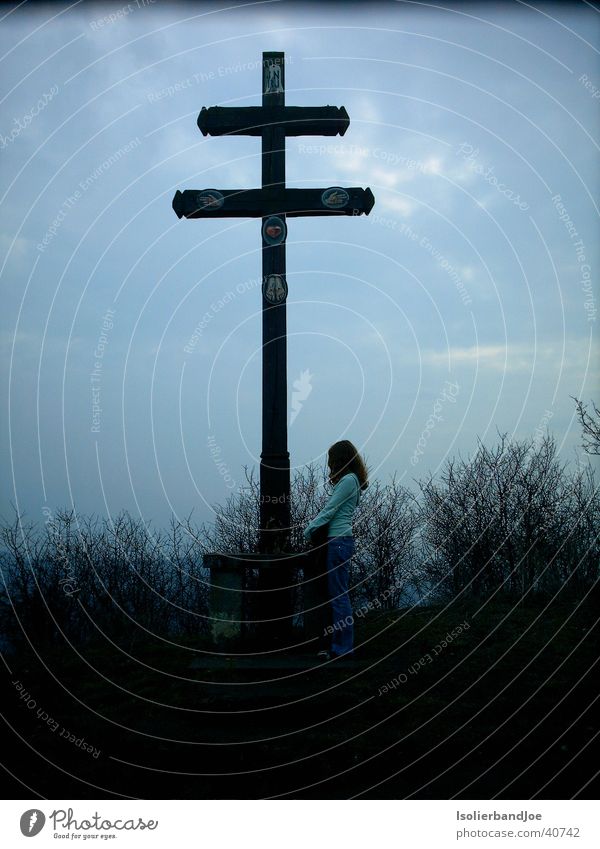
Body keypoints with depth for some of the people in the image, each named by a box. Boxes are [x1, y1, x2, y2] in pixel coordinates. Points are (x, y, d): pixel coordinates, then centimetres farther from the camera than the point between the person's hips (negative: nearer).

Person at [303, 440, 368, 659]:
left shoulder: (348, 480, -12)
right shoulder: (350, 480, 18)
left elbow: (330, 510, -13)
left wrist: (309, 530, -3)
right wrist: (314, 525, 8)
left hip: (339, 542, -10)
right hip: (341, 541, 10)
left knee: (339, 596, -5)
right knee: (337, 595, 12)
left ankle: (343, 647, 0)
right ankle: (340, 645, 18)